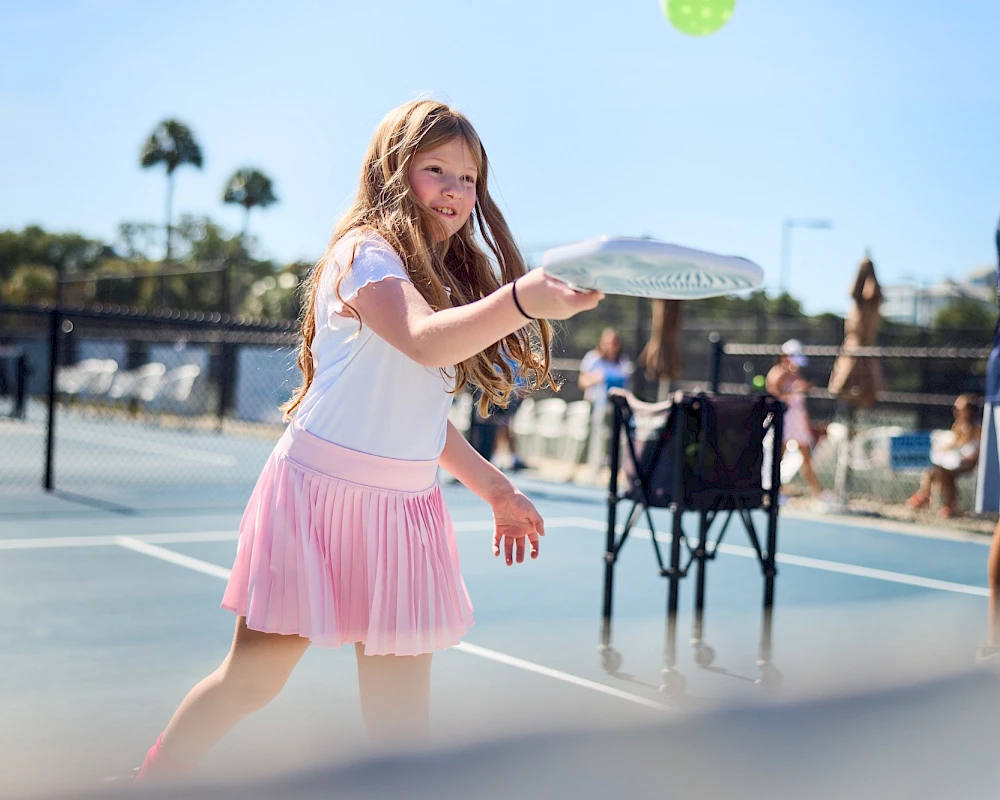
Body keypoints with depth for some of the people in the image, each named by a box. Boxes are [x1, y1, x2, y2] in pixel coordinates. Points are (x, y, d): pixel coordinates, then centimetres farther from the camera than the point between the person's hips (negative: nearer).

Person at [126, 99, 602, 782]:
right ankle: (152, 778, 30)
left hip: (405, 504, 7)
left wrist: (494, 487, 15)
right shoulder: (365, 251, -11)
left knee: (401, 712, 4)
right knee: (254, 677, 6)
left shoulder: (451, 280, 14)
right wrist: (520, 300, -49)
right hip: (322, 488, -7)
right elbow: (424, 341, -32)